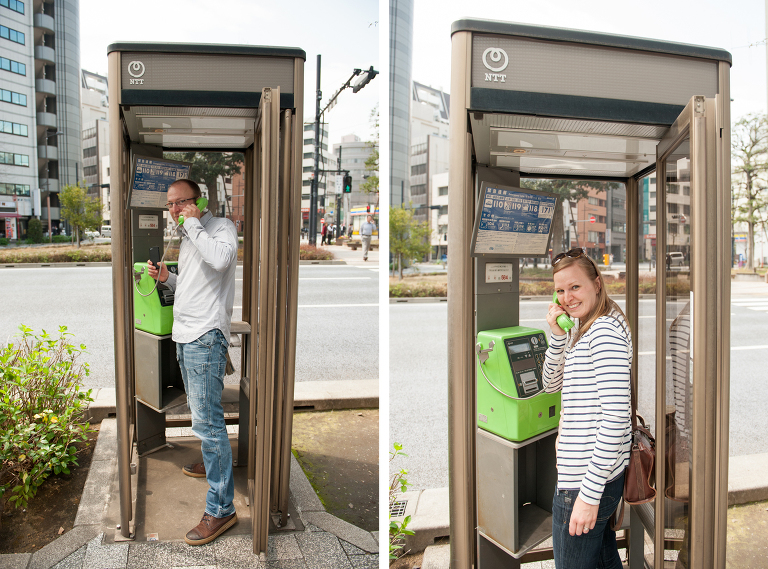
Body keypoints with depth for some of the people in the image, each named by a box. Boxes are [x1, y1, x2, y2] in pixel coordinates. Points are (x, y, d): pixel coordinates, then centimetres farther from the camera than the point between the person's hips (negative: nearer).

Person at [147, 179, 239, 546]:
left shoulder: (221, 226, -6)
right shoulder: (188, 238, 20)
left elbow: (220, 259, -29)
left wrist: (194, 224, -17)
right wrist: (167, 278, 10)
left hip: (206, 335, -10)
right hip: (184, 335, 10)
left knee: (206, 419, -12)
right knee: (200, 410, 22)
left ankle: (221, 508, -5)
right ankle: (214, 462, 43)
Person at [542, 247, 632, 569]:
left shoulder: (605, 330, -19)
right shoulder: (582, 331, 12)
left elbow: (616, 416, -25)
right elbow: (551, 384, 14)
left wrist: (590, 493, -23)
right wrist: (558, 335, -2)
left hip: (589, 481, -10)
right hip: (597, 475, 10)